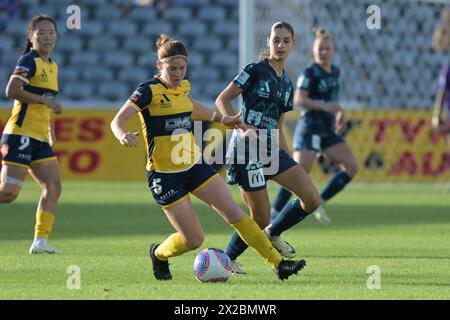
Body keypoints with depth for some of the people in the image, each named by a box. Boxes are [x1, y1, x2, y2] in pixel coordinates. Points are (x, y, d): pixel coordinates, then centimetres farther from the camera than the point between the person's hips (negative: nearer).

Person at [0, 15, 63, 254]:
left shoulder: (52, 66, 17)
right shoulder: (29, 61, -9)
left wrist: (51, 130, 23)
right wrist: (46, 100, -20)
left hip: (39, 139, 9)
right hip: (20, 135, -9)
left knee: (53, 187, 0)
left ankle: (40, 241, 1)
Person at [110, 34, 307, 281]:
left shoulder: (183, 86, 6)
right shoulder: (149, 90, -15)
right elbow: (117, 121, -23)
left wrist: (222, 118, 38)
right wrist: (123, 136, -46)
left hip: (194, 165, 6)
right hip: (165, 175, -6)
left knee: (236, 215, -3)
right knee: (194, 240, -5)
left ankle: (277, 263, 1)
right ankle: (159, 254, 26)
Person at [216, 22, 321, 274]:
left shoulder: (287, 84, 16)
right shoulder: (255, 71, -6)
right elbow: (222, 100, -8)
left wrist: (290, 161, 17)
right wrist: (242, 128, -20)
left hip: (271, 149, 7)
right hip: (247, 149, -7)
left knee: (312, 200, -4)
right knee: (261, 219, -6)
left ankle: (272, 234, 20)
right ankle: (227, 258, 17)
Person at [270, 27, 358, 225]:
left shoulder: (334, 72, 14)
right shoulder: (310, 73, -9)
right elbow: (298, 99, -21)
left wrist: (339, 114, 14)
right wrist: (324, 106, -31)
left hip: (328, 131, 8)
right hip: (310, 128, -8)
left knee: (351, 167, -3)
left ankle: (320, 202, 4)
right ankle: (274, 214, -10)